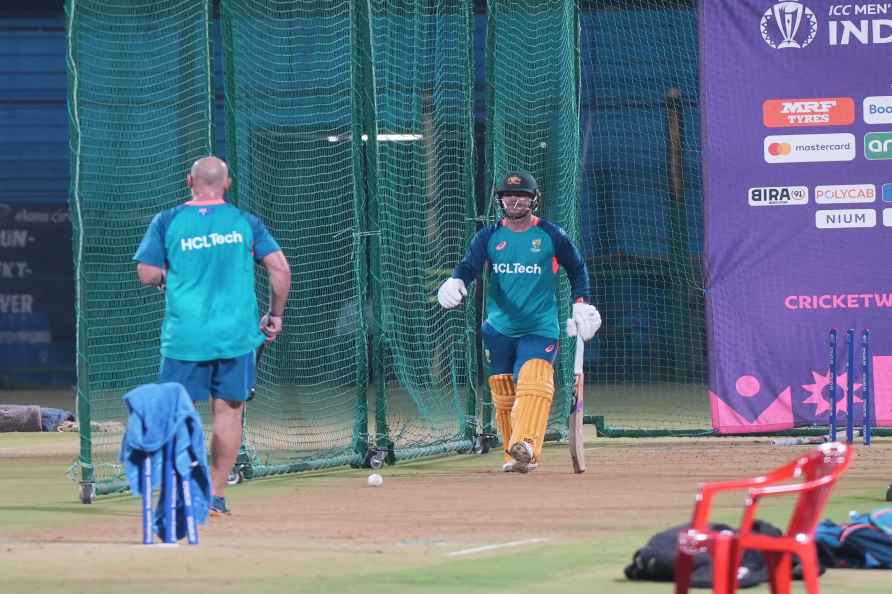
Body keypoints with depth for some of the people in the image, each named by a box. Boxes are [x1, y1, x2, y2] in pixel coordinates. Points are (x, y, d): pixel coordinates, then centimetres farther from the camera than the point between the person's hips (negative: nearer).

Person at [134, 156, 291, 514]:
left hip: (184, 335, -1)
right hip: (236, 334, 1)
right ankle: (216, 495, 8)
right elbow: (280, 270, -1)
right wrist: (275, 316, 10)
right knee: (228, 410, 8)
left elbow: (147, 274, -3)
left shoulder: (167, 223, 0)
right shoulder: (245, 222, 4)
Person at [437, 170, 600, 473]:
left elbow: (577, 268, 14)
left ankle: (526, 446, -40)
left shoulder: (552, 235, 2)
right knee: (502, 394, 6)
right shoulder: (488, 236, 5)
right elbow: (469, 266, -7)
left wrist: (581, 304, 3)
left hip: (540, 327, -3)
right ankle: (513, 454, 20)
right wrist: (455, 281, -29)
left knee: (533, 382, -24)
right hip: (498, 329, 3)